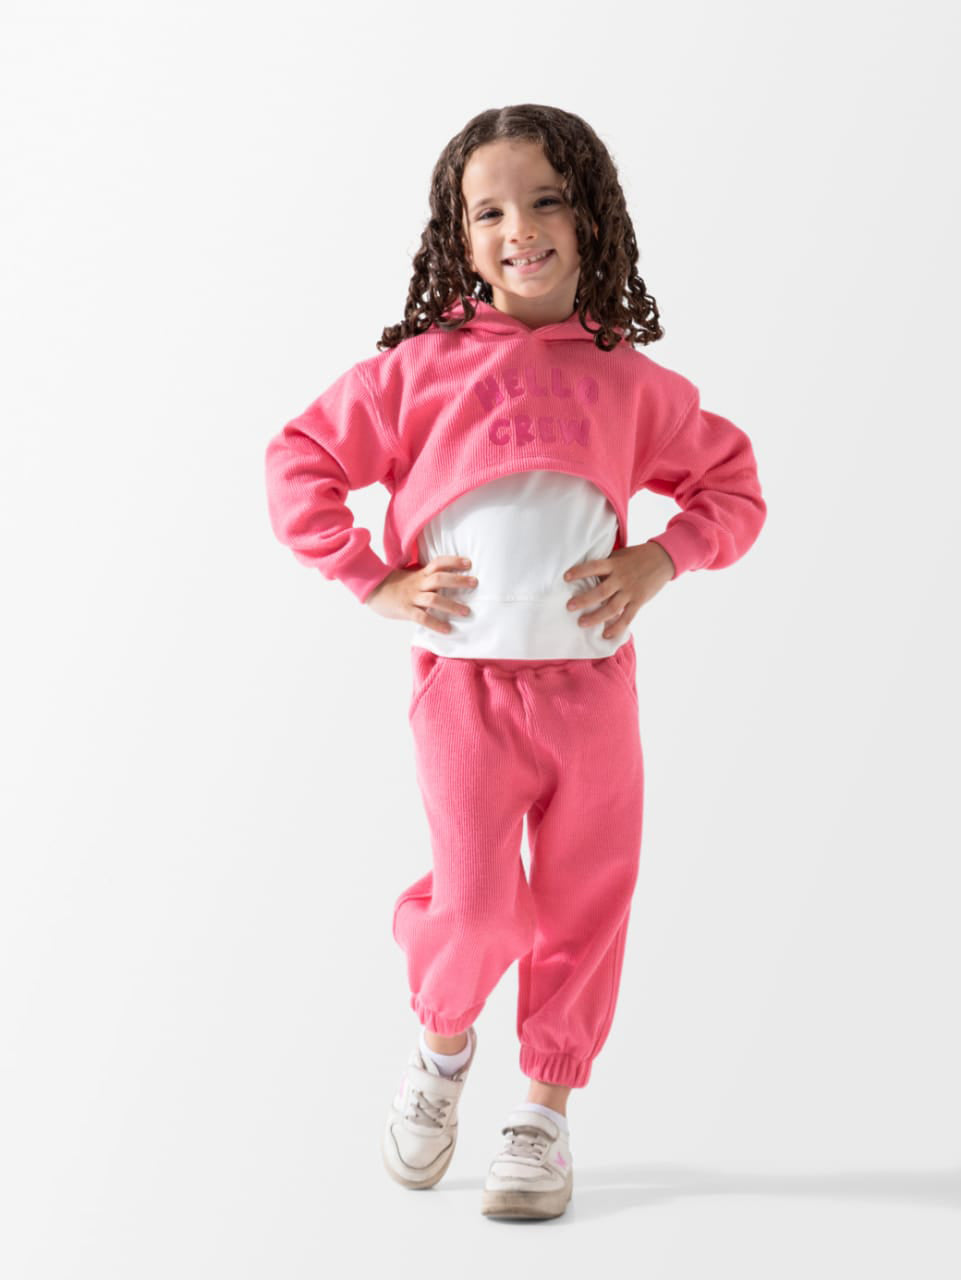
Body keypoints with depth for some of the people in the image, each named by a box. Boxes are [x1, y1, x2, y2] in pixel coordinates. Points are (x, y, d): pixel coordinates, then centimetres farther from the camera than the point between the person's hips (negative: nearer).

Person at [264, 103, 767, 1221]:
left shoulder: (632, 384, 6)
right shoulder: (421, 368, 0)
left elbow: (731, 486, 16)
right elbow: (298, 465, 4)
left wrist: (658, 561, -1)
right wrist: (375, 582, -4)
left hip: (592, 678, 3)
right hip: (464, 678, -2)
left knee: (584, 901, 7)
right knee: (477, 906, -10)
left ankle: (546, 1107, 25)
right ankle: (443, 1043, 23)